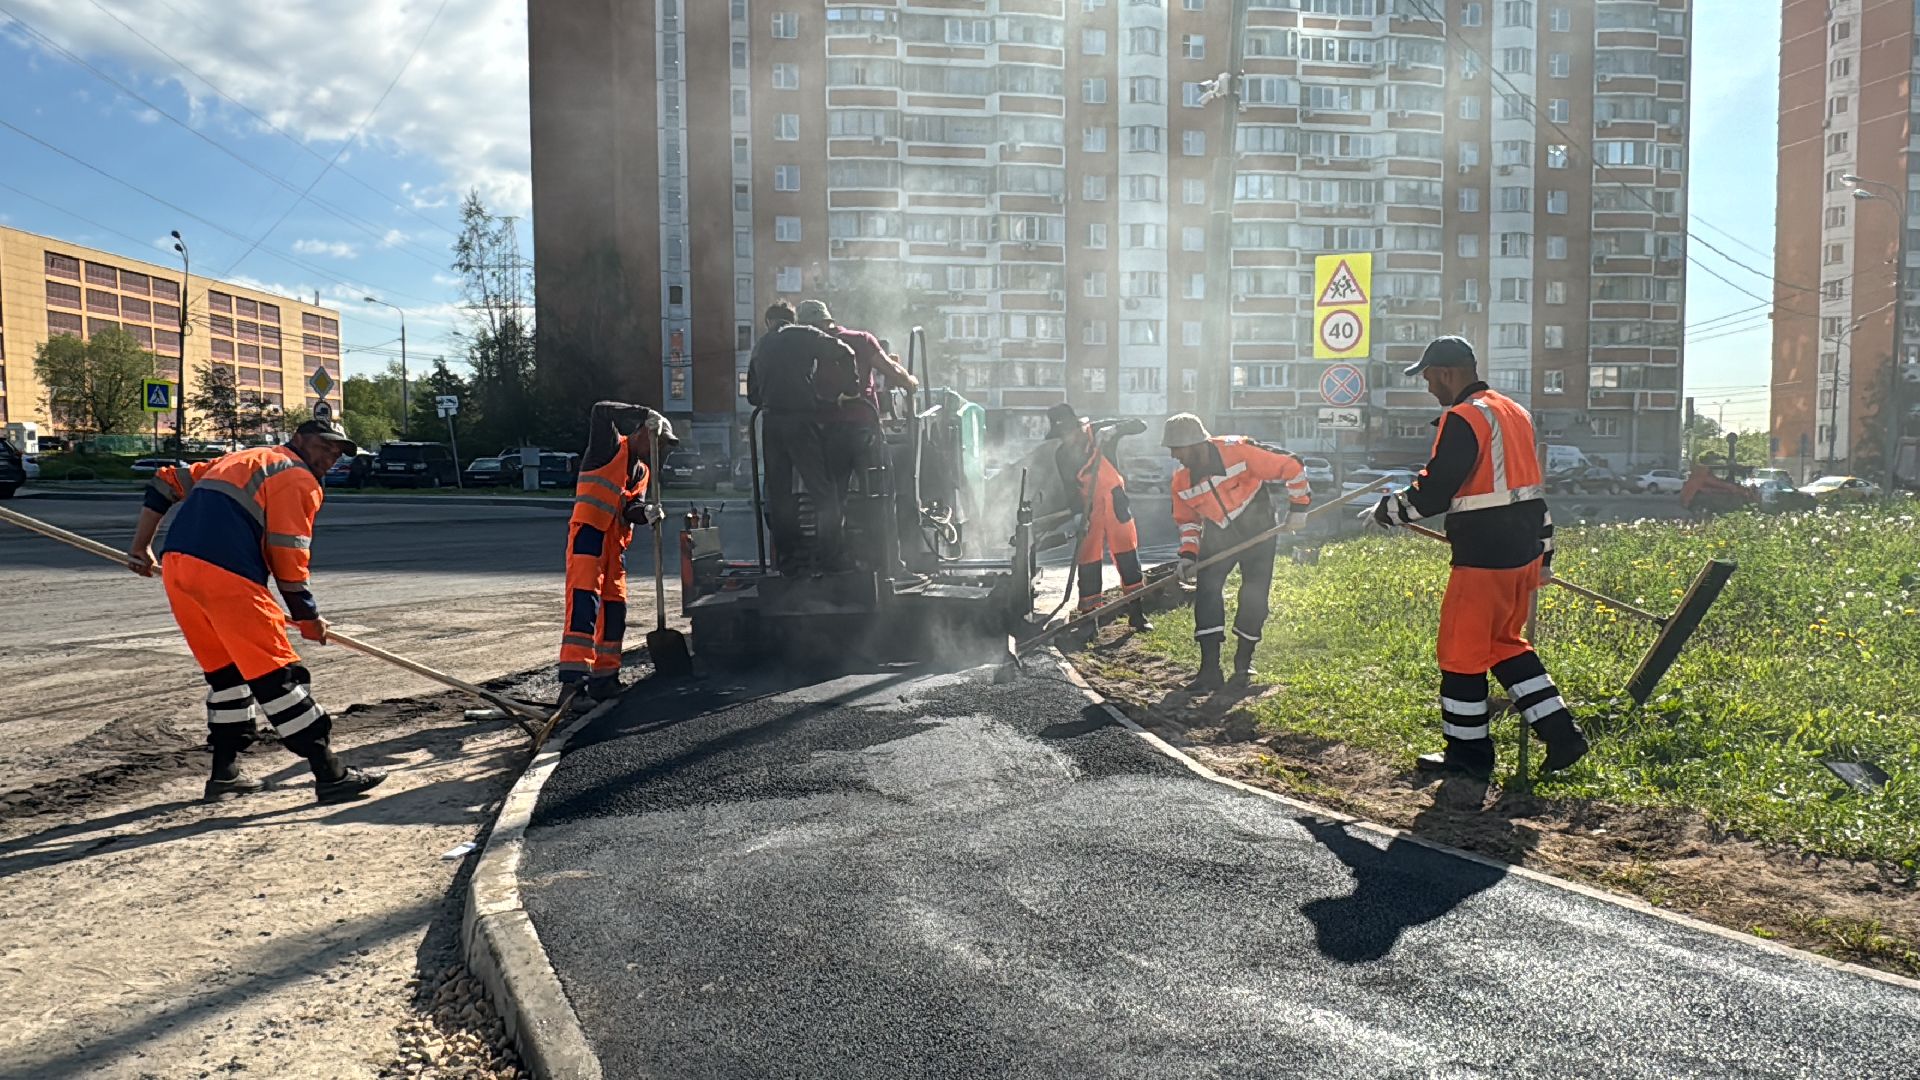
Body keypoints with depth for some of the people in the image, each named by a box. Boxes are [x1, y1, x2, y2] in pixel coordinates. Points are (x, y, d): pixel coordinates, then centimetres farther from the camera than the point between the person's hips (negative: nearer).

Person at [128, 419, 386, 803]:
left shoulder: (238, 460, 28)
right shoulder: (300, 481, 3)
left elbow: (166, 482, 28)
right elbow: (288, 562, -2)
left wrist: (142, 547, 29)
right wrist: (308, 618, 6)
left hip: (175, 567, 8)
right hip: (227, 577, -8)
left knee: (226, 668, 20)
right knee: (276, 674, -6)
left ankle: (225, 771, 25)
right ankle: (330, 775, -4)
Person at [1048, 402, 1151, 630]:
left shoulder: (1100, 431, -9)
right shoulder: (1062, 455, -2)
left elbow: (1139, 426, -14)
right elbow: (1070, 489, -5)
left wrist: (1114, 429, -31)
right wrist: (1077, 514, -20)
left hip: (1115, 502, -2)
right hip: (1089, 508, 2)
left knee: (1128, 557, 1)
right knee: (1088, 562, 0)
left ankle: (1136, 613, 9)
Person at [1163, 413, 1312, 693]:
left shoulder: (1237, 451, -25)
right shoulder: (1181, 480, -8)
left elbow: (1290, 467, -17)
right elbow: (1187, 520, 7)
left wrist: (1298, 507, -11)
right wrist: (1188, 554, -6)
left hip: (1257, 529, -4)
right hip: (1218, 534, 4)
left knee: (1254, 596, -4)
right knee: (1207, 589, -11)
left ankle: (1243, 664, 14)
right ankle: (1210, 670, -9)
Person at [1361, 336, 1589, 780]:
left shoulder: (1463, 419, -15)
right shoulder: (1514, 412, 15)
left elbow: (1432, 494, -18)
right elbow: (1531, 486, 18)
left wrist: (1384, 512, -1)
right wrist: (1543, 552, 23)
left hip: (1483, 558, -10)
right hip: (1524, 551, 10)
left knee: (1461, 651, 3)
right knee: (1506, 643, 21)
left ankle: (1468, 752, 14)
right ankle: (1561, 734, 18)